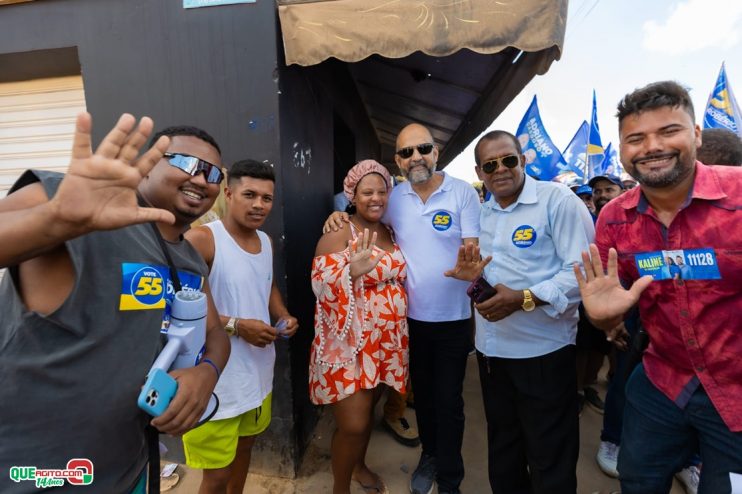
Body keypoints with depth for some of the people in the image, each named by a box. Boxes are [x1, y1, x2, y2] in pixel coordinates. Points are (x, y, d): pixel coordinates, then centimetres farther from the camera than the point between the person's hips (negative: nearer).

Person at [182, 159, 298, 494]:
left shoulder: (266, 241, 5)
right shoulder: (201, 239, -19)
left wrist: (284, 316, 0)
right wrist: (235, 325, -23)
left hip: (258, 371, 7)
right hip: (216, 379, -7)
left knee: (245, 446, 28)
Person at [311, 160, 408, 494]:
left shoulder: (390, 234, 8)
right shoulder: (339, 233, -13)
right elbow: (319, 284, -21)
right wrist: (352, 271, -36)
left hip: (385, 341, 7)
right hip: (348, 342, -6)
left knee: (368, 409, 22)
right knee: (352, 424, -1)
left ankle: (359, 466, 48)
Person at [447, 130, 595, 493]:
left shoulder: (557, 199, -11)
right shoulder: (482, 213, 9)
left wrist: (523, 299, -28)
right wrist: (471, 274, -3)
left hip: (544, 350, -6)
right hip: (491, 349, 6)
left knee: (550, 463, 13)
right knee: (502, 449, 24)